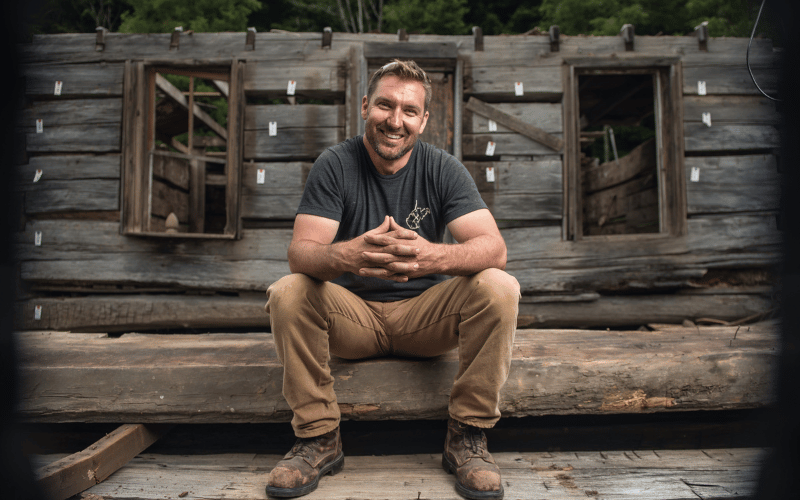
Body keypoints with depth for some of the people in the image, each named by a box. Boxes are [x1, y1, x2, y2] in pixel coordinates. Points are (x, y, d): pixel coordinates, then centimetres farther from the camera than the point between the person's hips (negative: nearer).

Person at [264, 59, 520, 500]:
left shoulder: (443, 169, -6)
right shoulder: (335, 165, -7)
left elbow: (493, 248, -19)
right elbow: (300, 252, -19)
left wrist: (432, 256, -42)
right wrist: (344, 255, -44)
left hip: (425, 314, 1)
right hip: (354, 313, 0)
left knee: (498, 287, -25)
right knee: (287, 293, -26)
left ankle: (467, 438, -12)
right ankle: (318, 438, -11)